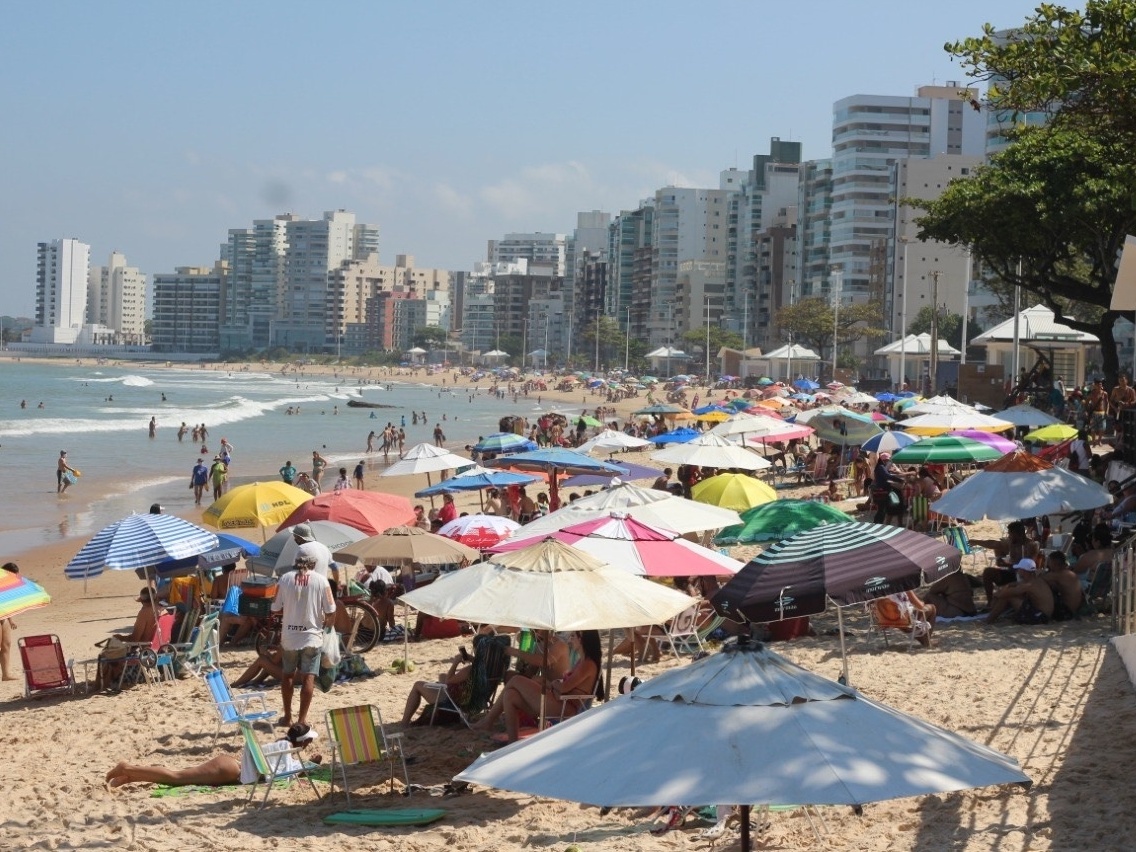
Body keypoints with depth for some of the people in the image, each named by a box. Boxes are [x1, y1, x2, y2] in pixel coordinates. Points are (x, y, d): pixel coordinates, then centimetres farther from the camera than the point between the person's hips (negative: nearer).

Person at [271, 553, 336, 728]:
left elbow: (275, 608, 0)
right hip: (312, 635, -2)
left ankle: (287, 716, 24)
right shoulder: (321, 580, -6)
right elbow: (331, 612, -6)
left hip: (289, 636, 2)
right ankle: (302, 719, -4)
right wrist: (326, 625, 15)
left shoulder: (285, 579, -3)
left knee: (288, 675, 18)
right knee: (308, 677, 1)